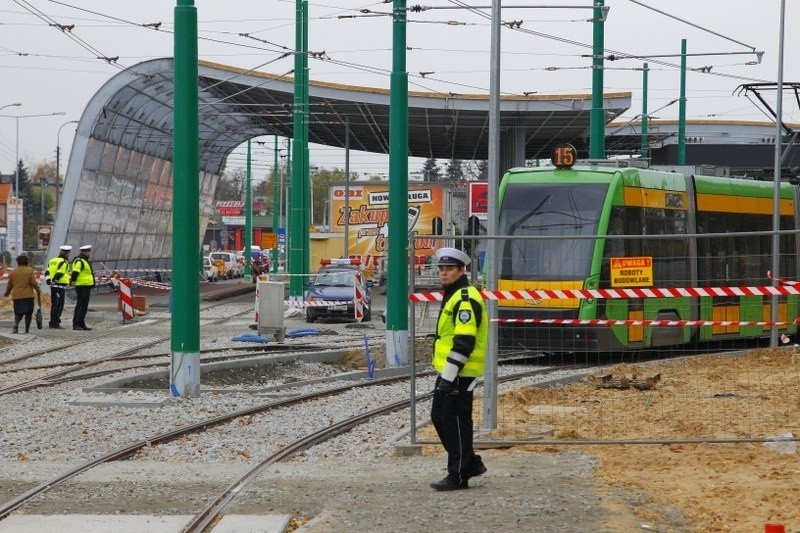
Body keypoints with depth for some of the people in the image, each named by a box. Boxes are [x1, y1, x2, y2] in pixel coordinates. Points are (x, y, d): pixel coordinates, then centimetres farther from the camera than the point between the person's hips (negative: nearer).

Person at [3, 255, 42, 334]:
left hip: (16, 296, 2)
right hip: (28, 295, -2)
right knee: (28, 313, 6)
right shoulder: (30, 271, -2)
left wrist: (7, 293, 25)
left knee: (18, 313, 5)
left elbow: (10, 285, 10)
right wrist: (38, 291, 9)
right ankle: (27, 330, 1)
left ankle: (16, 324, -24)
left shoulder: (13, 272, 6)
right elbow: (33, 283, -6)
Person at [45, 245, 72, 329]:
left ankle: (52, 323, 18)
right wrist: (54, 280, -13)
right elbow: (60, 273, -20)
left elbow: (47, 272, 8)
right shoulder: (64, 262, -11)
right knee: (58, 305, -5)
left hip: (53, 286, 8)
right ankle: (55, 323, -7)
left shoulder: (52, 261, 16)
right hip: (60, 286, -8)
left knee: (54, 305, 14)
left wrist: (47, 279, -2)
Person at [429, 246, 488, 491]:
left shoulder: (466, 299, -16)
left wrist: (448, 376, -24)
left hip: (459, 374, -11)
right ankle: (471, 463, 23)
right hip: (448, 371, 11)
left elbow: (464, 342, -23)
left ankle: (458, 476, 1)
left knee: (455, 422, -5)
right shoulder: (452, 297, 19)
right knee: (439, 417, 15)